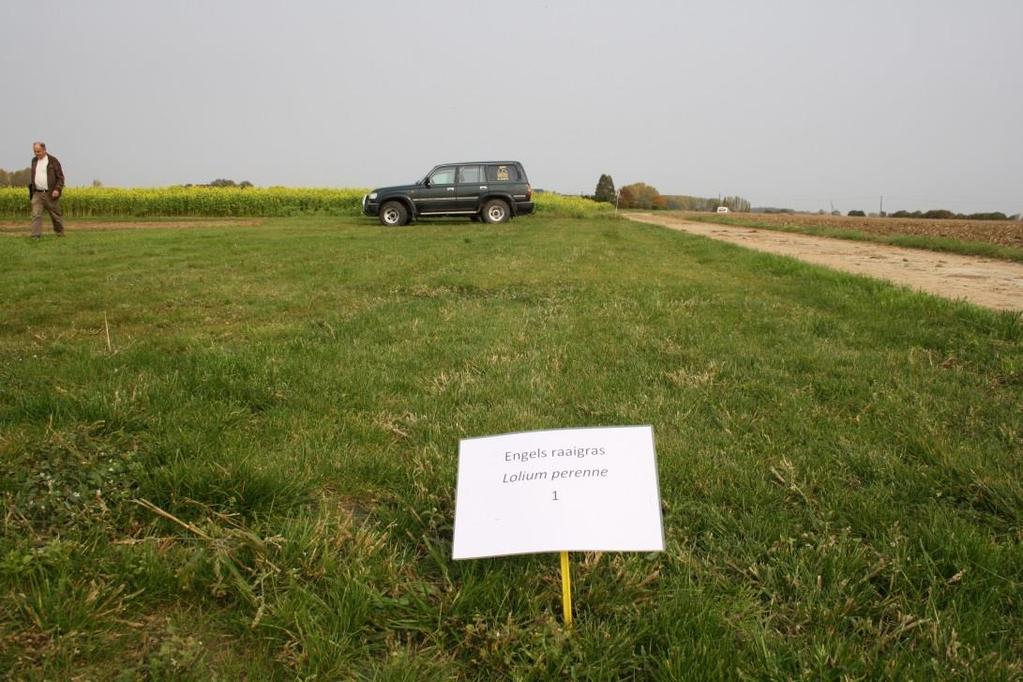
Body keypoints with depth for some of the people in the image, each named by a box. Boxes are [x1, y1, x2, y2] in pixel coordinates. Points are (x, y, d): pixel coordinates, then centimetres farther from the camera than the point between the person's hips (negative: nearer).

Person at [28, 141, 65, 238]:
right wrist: (31, 190, 18)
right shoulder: (34, 160, 13)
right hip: (37, 194, 4)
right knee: (36, 215, -8)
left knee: (55, 215, 8)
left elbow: (60, 177, -5)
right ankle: (35, 236, -11)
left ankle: (60, 233, 26)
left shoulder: (53, 161, -3)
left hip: (50, 194, -4)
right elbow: (32, 176, 23)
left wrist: (57, 189, -17)